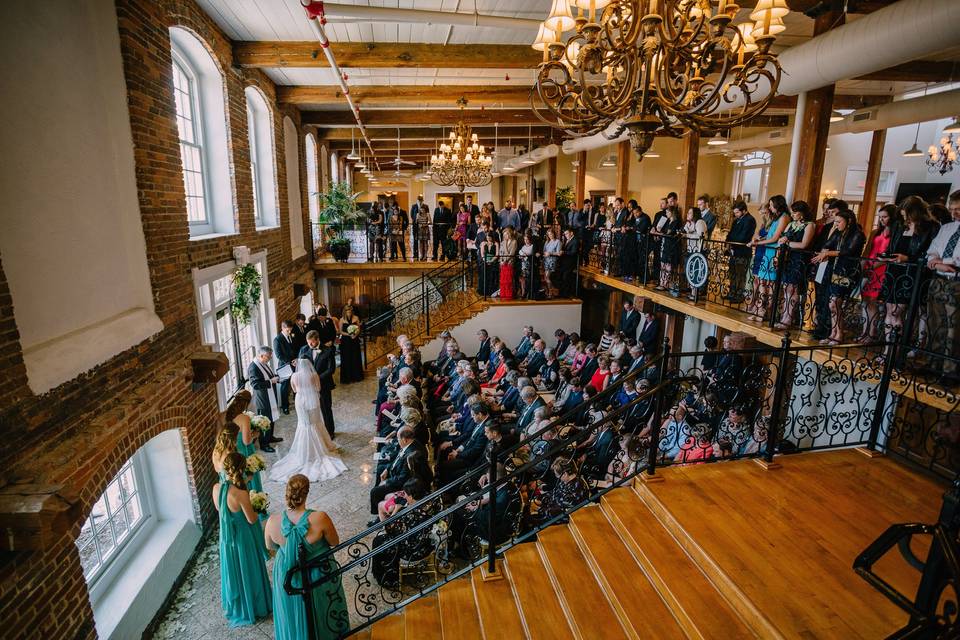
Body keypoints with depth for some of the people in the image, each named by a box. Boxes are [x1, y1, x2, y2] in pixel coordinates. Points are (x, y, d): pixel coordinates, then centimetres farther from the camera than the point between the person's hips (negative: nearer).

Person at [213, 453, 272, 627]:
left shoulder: (216, 488, -15)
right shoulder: (241, 494, -33)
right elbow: (252, 520, -21)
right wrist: (253, 505, -3)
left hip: (226, 536, 6)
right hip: (243, 538, -6)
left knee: (232, 571, 27)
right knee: (247, 572, 17)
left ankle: (234, 606, 48)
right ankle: (252, 608, 37)